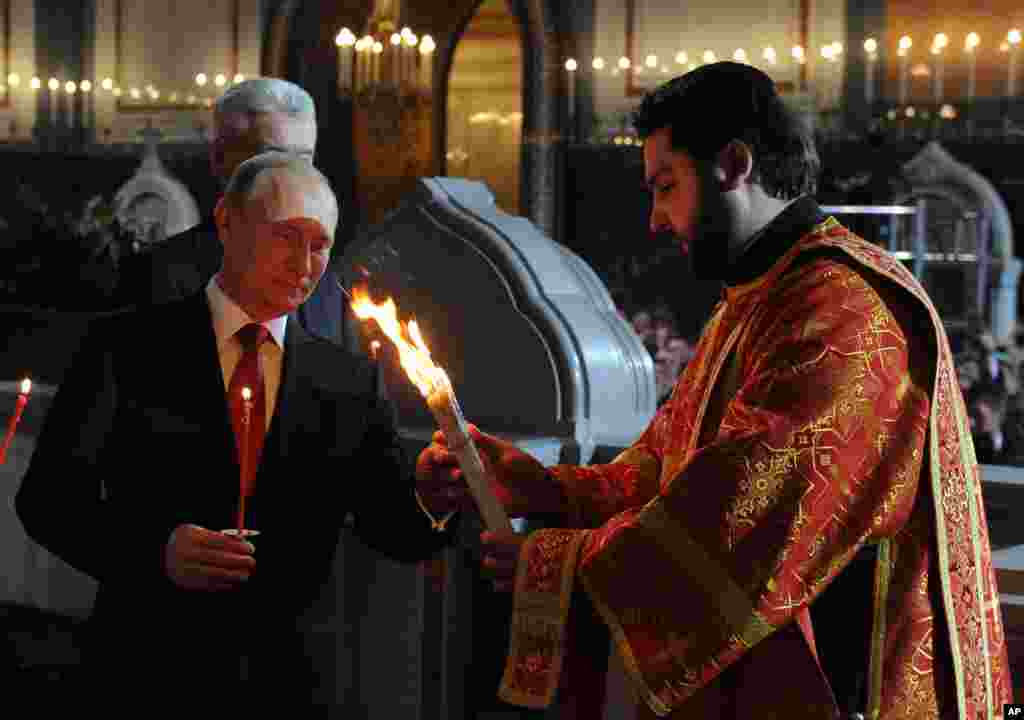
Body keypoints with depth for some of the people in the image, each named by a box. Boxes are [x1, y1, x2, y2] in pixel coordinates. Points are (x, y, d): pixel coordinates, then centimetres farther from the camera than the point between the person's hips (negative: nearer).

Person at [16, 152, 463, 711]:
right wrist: (153, 549, -25)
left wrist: (429, 503, -21)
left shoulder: (348, 380, 3)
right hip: (147, 678, -2)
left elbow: (390, 530, 1)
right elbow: (47, 494, -8)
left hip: (290, 685, 3)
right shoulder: (127, 347, -4)